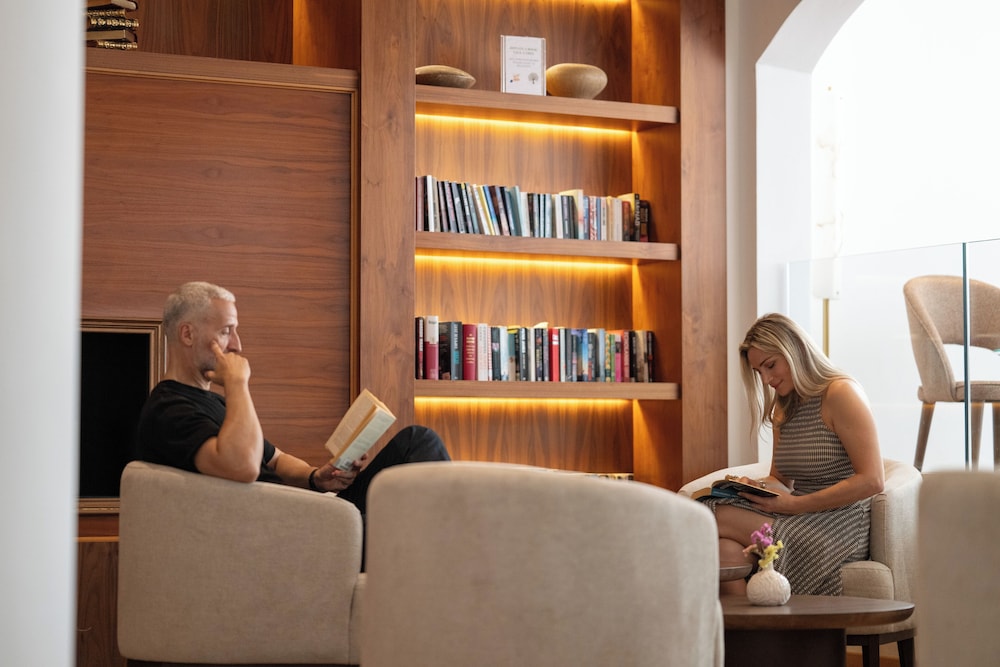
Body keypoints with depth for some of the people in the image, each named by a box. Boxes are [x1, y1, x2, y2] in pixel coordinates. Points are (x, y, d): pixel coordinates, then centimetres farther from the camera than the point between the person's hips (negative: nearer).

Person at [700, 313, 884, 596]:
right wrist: (757, 487, 1)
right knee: (726, 547, -28)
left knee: (716, 518, -25)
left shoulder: (841, 393, -6)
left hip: (840, 527, -7)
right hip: (799, 520, 7)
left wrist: (795, 504, -17)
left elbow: (872, 480, -14)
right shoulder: (782, 407, 20)